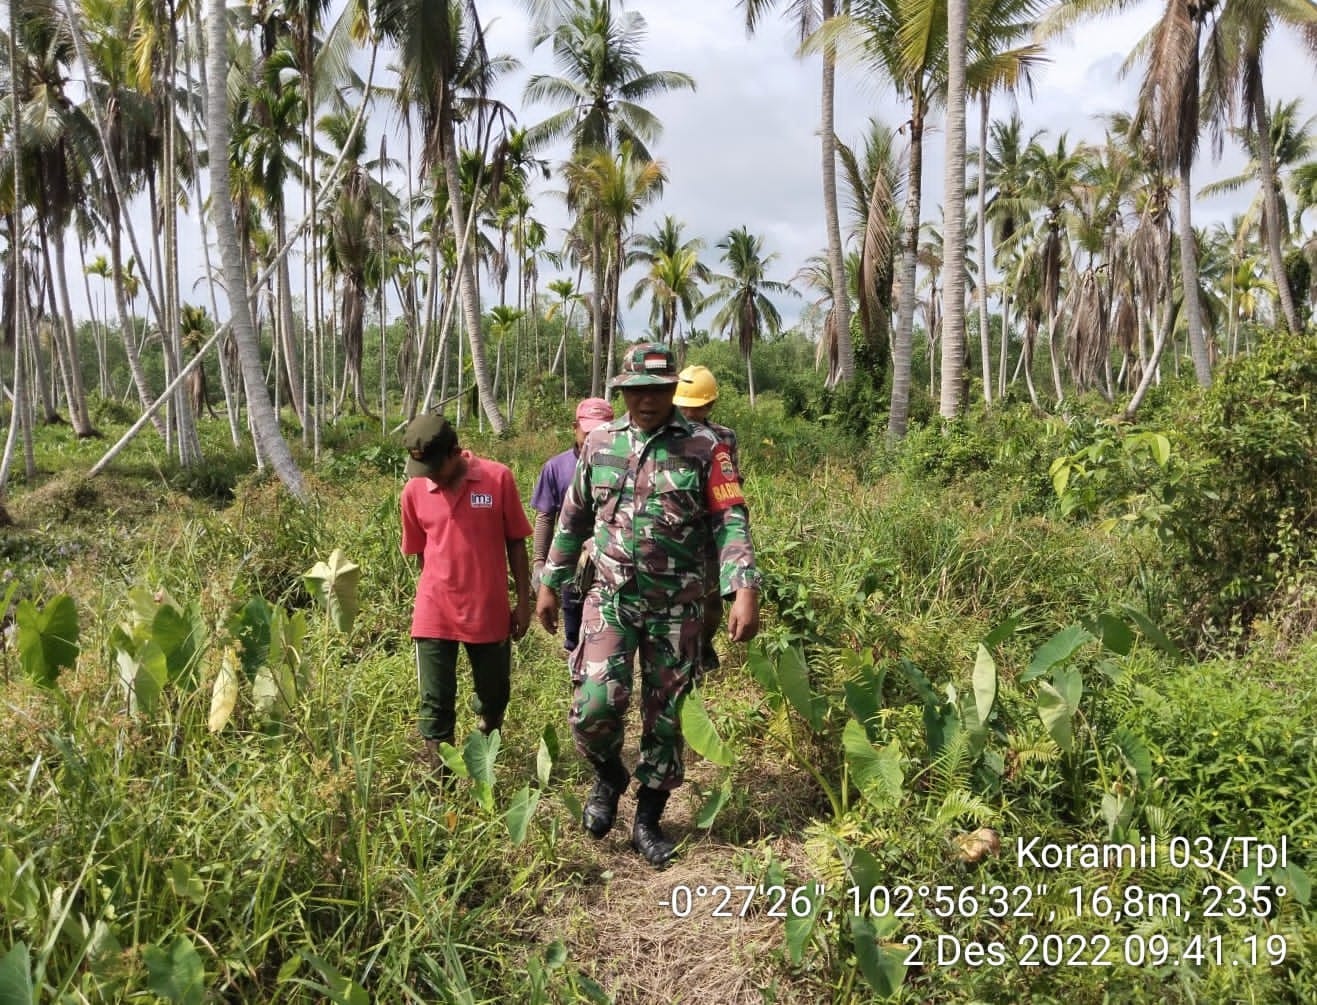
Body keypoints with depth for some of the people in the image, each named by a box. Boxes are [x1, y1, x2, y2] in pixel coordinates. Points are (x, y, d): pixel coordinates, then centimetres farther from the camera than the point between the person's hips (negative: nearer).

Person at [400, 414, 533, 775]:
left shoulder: (498, 478, -9)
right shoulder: (414, 490, -3)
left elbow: (515, 543, -1)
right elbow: (420, 552, 9)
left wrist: (523, 602, 0)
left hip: (489, 611, 0)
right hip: (434, 614, 0)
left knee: (495, 693, 17)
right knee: (435, 704, 4)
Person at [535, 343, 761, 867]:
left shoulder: (704, 449, -4)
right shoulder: (599, 443, 5)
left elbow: (730, 523, -9)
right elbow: (573, 519, 14)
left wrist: (744, 591, -22)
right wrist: (549, 584, 14)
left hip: (676, 606, -1)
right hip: (610, 599, 1)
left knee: (663, 715, 7)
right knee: (594, 706, -12)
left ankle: (648, 820, 26)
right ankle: (608, 776, 21)